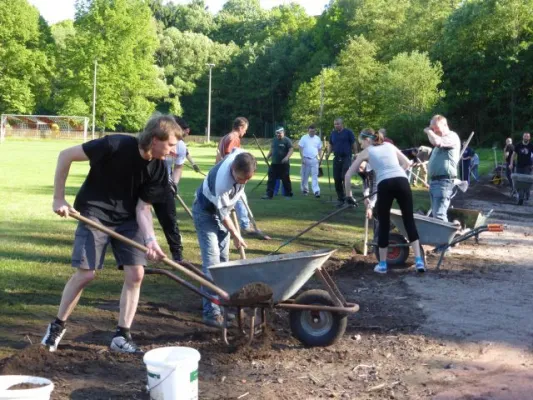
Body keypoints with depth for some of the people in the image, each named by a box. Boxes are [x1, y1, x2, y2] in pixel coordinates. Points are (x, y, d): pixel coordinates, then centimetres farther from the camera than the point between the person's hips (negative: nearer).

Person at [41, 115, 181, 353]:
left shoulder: (158, 170, -11)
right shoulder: (115, 145, -26)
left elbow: (143, 207, -7)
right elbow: (66, 155, -17)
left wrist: (150, 240, -24)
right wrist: (59, 198, -14)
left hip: (127, 219, 5)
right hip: (95, 214, -4)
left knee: (135, 274, -6)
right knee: (86, 273, -9)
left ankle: (122, 335, 7)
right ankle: (57, 326, 14)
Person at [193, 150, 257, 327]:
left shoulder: (240, 155, -24)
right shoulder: (222, 183, -40)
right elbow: (222, 213, -24)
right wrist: (236, 236, -11)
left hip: (221, 209, 7)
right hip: (206, 212, -7)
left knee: (223, 258, 10)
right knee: (212, 259, -15)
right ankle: (211, 311, -16)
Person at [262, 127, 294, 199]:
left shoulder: (287, 140, -8)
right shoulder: (274, 140, 13)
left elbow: (291, 150, -13)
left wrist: (287, 157, -28)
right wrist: (267, 157, 8)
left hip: (283, 164, -6)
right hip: (274, 163, 6)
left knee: (285, 179, 5)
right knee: (271, 179, 0)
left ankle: (288, 193, 20)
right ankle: (269, 194, 1)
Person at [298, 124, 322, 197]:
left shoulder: (317, 139, 8)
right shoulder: (304, 138, -1)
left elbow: (319, 148, 15)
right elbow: (300, 148, -3)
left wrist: (318, 156, 3)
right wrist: (302, 158, -10)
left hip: (314, 159, 1)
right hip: (306, 159, -1)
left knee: (315, 176, -6)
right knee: (305, 176, 6)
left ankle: (316, 191, -12)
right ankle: (305, 189, 21)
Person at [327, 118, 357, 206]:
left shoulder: (348, 132, -2)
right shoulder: (333, 133, 11)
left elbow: (354, 144, 0)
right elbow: (330, 144, 19)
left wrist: (356, 155, -4)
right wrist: (328, 153, 2)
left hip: (346, 158, -5)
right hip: (337, 158, 5)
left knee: (345, 177, -15)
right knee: (337, 179, 4)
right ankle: (340, 198, 14)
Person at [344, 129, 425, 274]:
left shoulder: (366, 152, 17)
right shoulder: (389, 146, 26)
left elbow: (348, 175, 17)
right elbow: (407, 163, 31)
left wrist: (349, 195, 26)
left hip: (385, 184, -3)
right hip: (402, 181, 3)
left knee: (384, 224, 10)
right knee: (409, 220, 8)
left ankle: (382, 264, 17)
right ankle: (419, 261, 2)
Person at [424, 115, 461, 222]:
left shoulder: (452, 136, -8)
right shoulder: (441, 139, 22)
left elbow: (436, 142, -26)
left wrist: (428, 131, -10)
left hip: (444, 181, -10)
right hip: (434, 180, 10)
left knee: (439, 215, -15)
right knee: (435, 214, 12)